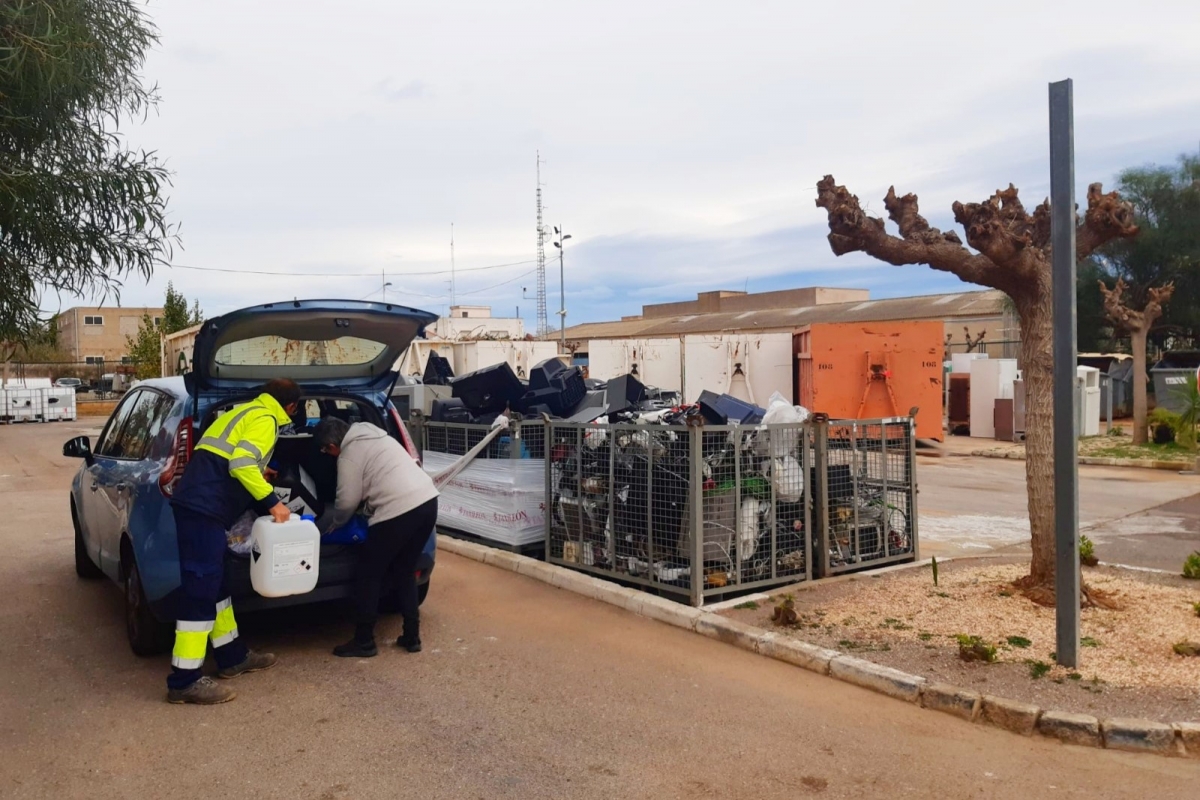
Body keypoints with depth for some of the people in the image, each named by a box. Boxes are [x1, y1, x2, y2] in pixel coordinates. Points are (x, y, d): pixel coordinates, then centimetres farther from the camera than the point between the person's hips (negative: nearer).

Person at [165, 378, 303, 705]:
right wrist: (271, 501, -14)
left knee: (214, 584, 16)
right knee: (200, 590, -7)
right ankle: (185, 681, -3)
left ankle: (233, 656, 28)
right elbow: (241, 465, -20)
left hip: (194, 503, 10)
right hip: (204, 508, -10)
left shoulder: (242, 411, 24)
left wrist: (258, 474, 43)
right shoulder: (265, 420, -5)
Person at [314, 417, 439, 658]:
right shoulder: (375, 436, 24)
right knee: (405, 571, 21)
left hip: (398, 512, -9)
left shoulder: (349, 456, -1)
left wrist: (323, 527, 20)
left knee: (368, 576, 8)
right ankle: (412, 637, 25)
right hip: (428, 501, 9)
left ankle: (364, 642, 15)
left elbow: (346, 505, 5)